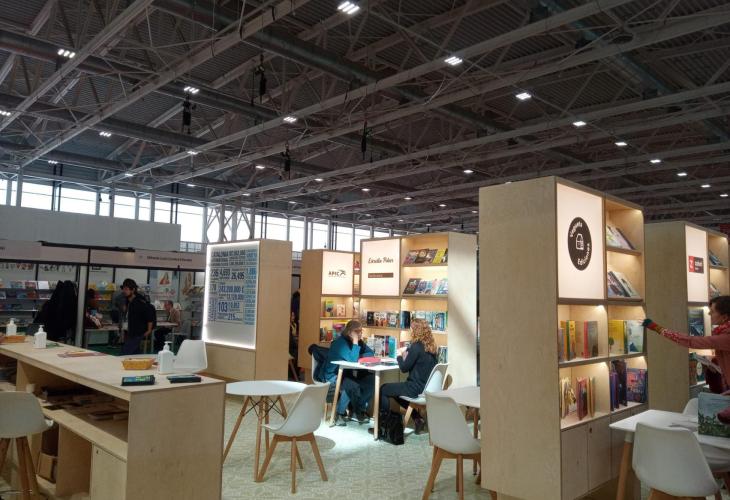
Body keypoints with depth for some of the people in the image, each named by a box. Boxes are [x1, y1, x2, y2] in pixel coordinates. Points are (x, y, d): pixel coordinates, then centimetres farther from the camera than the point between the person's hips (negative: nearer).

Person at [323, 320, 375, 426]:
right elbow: (352, 360, -31)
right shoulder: (340, 342, -21)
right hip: (333, 375, -8)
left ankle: (360, 410, 3)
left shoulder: (358, 341, 2)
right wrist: (355, 342, -26)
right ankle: (340, 413, -11)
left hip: (346, 374, 8)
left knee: (371, 379, -8)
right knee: (352, 385, -34)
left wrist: (359, 357, -14)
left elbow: (370, 353, 4)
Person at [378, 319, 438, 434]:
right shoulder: (430, 347, 6)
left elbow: (404, 368, -13)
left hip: (416, 388, -9)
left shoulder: (416, 346, -18)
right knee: (395, 389, 29)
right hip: (427, 387, 9)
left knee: (383, 389, 6)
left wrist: (400, 355, 3)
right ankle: (417, 418, 23)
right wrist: (406, 354, 9)